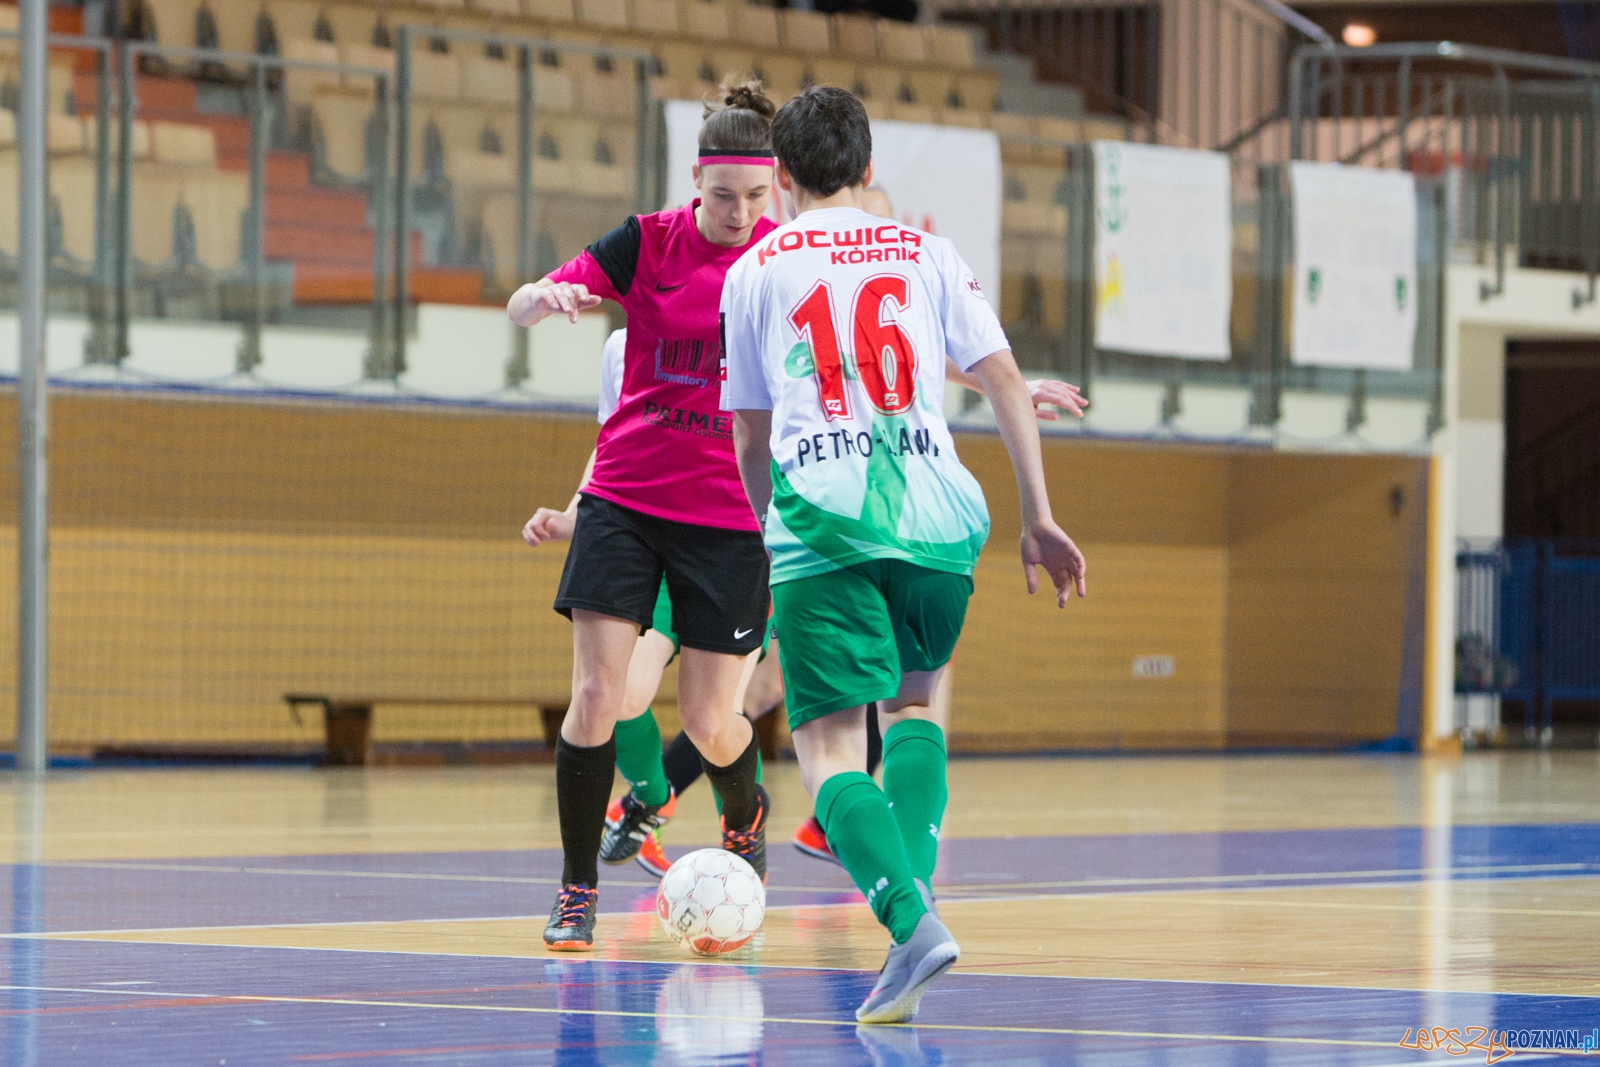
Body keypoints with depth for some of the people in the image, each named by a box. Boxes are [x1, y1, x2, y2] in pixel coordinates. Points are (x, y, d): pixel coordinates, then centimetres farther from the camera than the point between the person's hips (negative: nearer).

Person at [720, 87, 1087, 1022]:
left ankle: (910, 917, -27)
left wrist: (758, 539, 34)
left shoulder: (755, 270, 15)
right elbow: (1005, 382, 8)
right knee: (913, 702, 26)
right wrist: (1040, 518, 9)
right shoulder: (928, 253, 17)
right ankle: (912, 882, 6)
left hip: (819, 516, -2)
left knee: (829, 745, -4)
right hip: (933, 507, 2)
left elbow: (750, 436, 20)